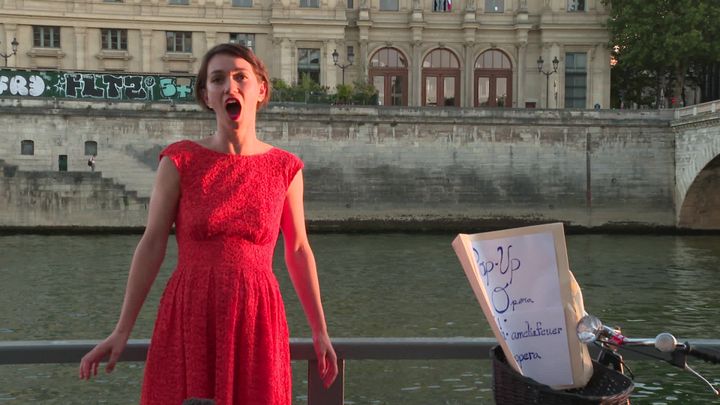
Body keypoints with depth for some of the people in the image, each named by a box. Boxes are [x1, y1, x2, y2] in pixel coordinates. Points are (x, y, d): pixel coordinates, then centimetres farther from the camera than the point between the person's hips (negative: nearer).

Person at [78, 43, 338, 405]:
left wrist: (320, 331, 10)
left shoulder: (285, 168, 2)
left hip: (256, 322, 1)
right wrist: (122, 331, -5)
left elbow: (298, 251, 9)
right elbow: (152, 245, -2)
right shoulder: (180, 161, -3)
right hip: (190, 321, -1)